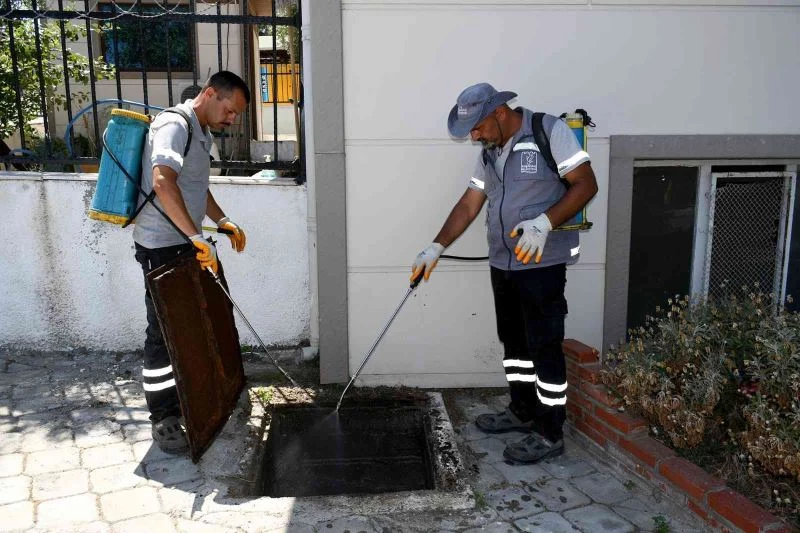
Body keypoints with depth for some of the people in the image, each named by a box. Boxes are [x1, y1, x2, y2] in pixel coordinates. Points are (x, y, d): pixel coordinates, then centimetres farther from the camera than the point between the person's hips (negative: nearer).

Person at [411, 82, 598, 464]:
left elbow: (585, 184, -14)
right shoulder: (489, 153, 12)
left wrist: (544, 223, -27)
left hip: (542, 263, -8)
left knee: (544, 346, -2)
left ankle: (550, 434, 10)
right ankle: (522, 411, 33)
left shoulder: (550, 131, -10)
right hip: (502, 263, 8)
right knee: (513, 341, 16)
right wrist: (435, 248, 5)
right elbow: (468, 205, 12)